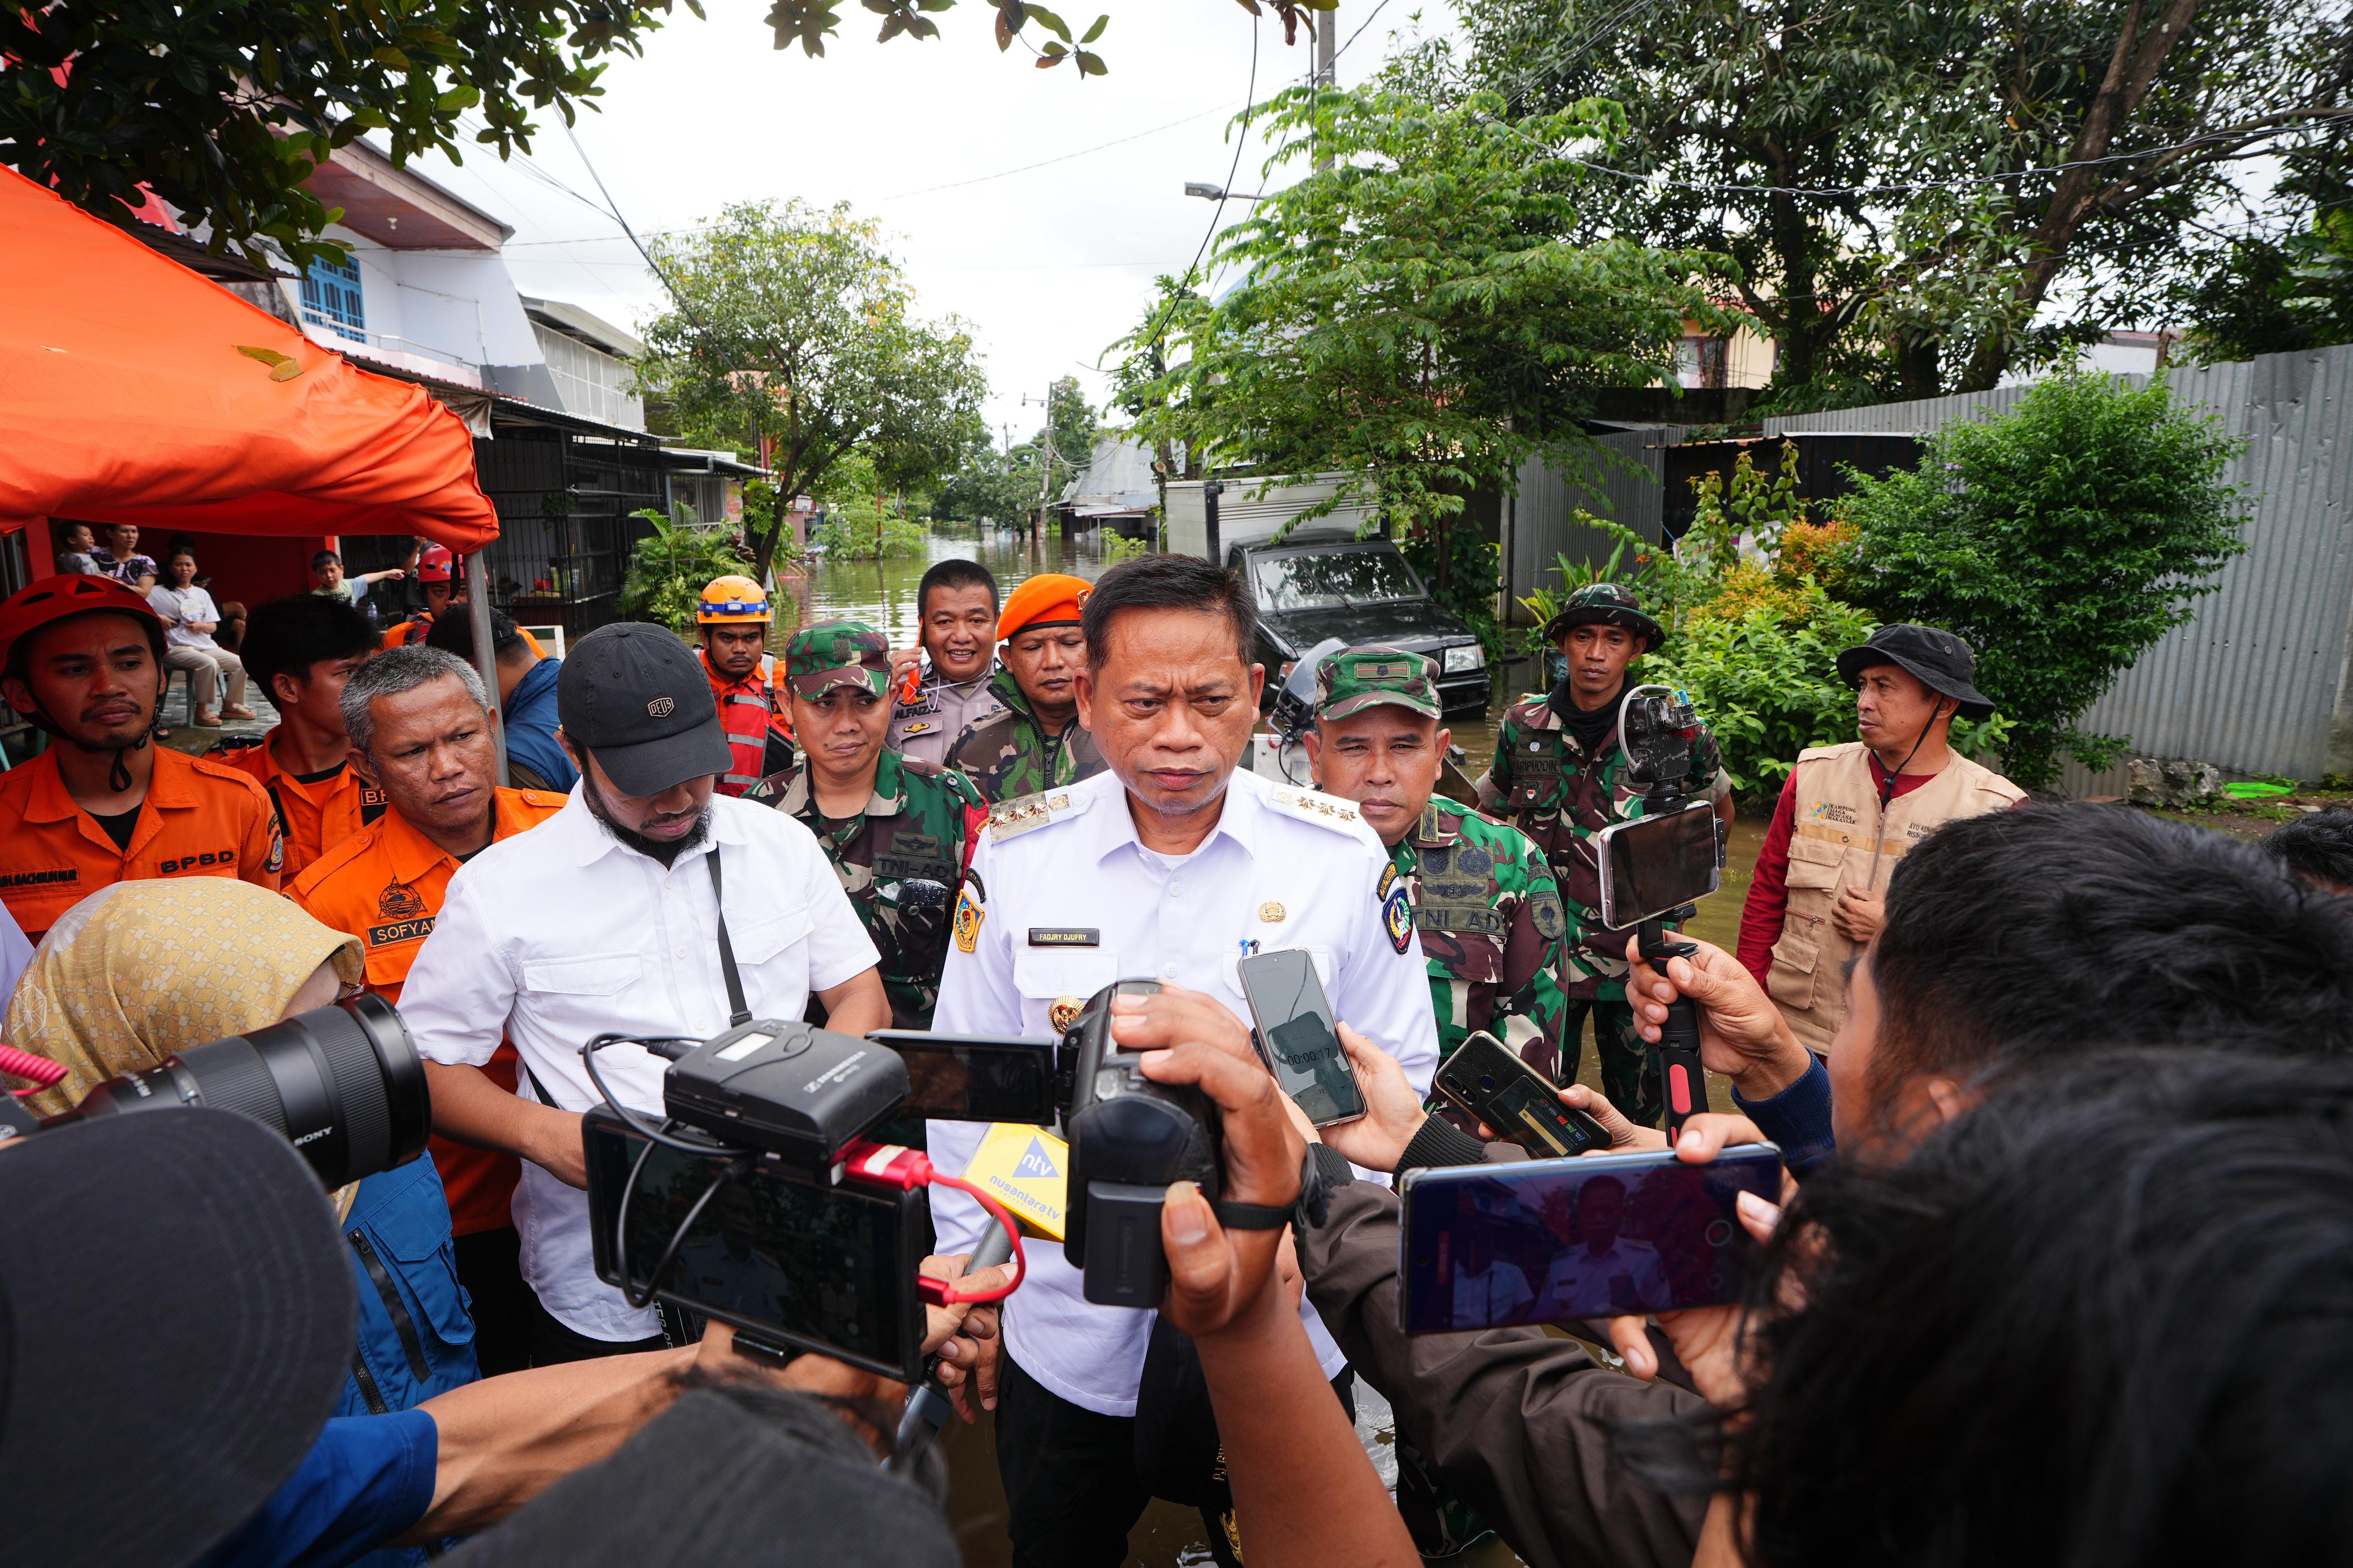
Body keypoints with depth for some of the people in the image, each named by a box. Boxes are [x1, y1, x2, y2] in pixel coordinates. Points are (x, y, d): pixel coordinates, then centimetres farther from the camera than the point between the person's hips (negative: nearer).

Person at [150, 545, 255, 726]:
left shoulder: (202, 594, 19)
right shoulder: (158, 592, 4)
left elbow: (214, 626, 15)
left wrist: (202, 626, -5)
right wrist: (157, 618, -15)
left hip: (205, 645, 6)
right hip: (176, 648, -6)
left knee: (241, 663, -8)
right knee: (209, 664, -34)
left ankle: (230, 705, 8)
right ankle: (201, 710, -22)